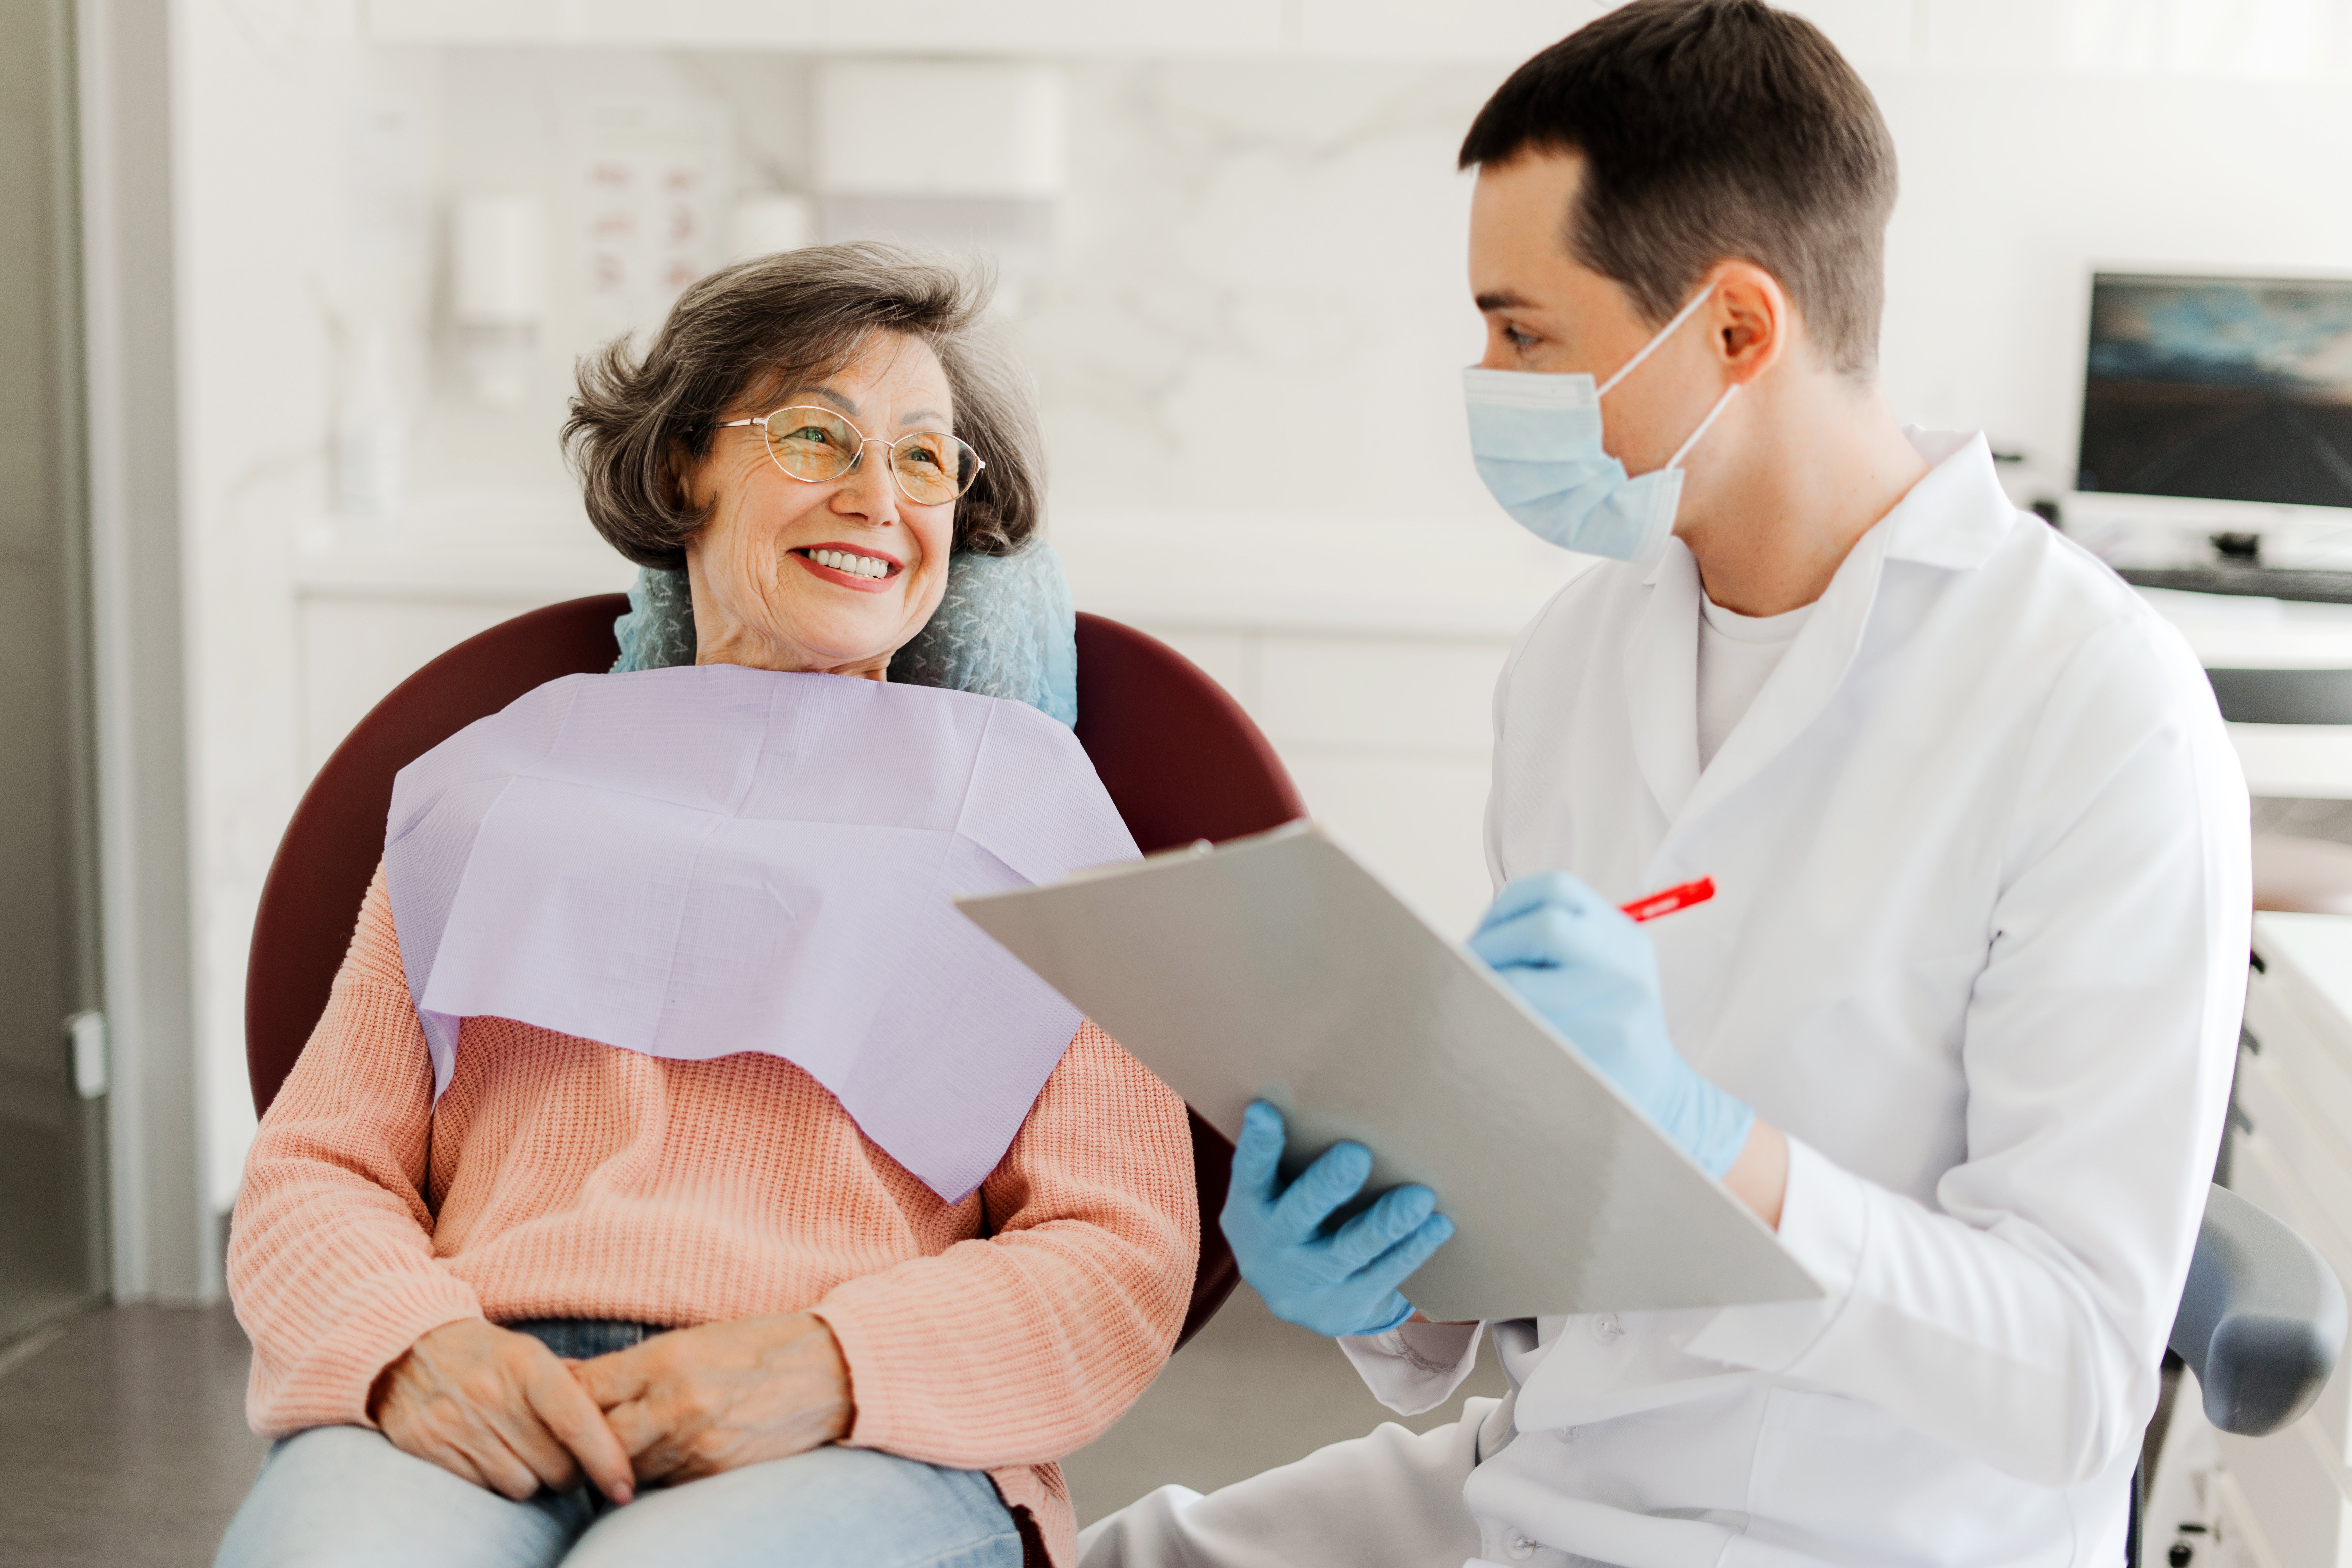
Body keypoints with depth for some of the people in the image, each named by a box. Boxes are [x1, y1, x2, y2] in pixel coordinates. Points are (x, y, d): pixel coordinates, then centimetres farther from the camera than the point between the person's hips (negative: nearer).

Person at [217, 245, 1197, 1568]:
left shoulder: (1025, 805, 17)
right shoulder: (498, 781, 22)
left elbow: (1122, 1260, 8)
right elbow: (317, 1172, 16)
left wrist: (829, 1368, -11)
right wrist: (409, 1346, -8)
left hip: (862, 1449, -1)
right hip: (476, 1413, 2)